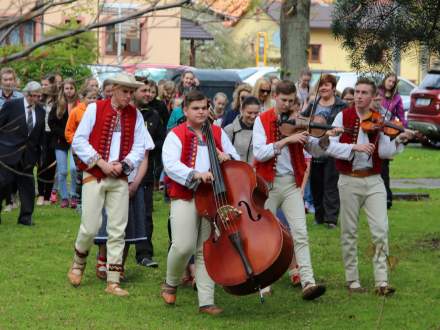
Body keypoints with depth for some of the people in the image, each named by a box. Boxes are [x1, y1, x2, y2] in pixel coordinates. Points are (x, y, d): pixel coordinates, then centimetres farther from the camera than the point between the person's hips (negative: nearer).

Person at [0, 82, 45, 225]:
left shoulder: (40, 111, 7)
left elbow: (41, 135, 13)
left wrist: (40, 153, 9)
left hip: (28, 154, 4)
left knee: (27, 184, 4)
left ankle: (26, 216, 11)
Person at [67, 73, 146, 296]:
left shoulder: (135, 115, 5)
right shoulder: (95, 109, -3)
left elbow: (139, 148, 5)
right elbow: (79, 141, -5)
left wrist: (123, 165, -12)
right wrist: (101, 163, -12)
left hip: (120, 179, 3)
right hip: (94, 177, -3)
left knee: (118, 231, 1)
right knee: (90, 228, -5)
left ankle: (113, 281, 5)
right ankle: (78, 263, 24)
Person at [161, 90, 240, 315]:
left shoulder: (218, 133, 16)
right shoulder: (176, 135, 1)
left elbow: (237, 160, 22)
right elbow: (171, 165, -13)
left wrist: (228, 158, -3)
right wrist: (195, 174, -28)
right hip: (185, 197, -4)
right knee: (184, 245, -15)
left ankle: (206, 301, 3)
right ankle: (171, 283, 14)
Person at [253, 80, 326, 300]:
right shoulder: (262, 121, -2)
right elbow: (259, 153, -16)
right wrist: (286, 140, -24)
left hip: (291, 183, 2)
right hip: (268, 183, -2)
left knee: (300, 233, -9)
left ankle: (308, 283, -17)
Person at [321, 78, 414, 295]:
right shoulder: (343, 117, 0)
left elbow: (384, 152, -4)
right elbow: (330, 146, -10)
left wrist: (399, 140, -20)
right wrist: (354, 147, -21)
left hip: (374, 181, 1)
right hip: (349, 181, -1)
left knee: (381, 230, -7)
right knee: (349, 232, 6)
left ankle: (382, 281, -4)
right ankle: (352, 280, 16)